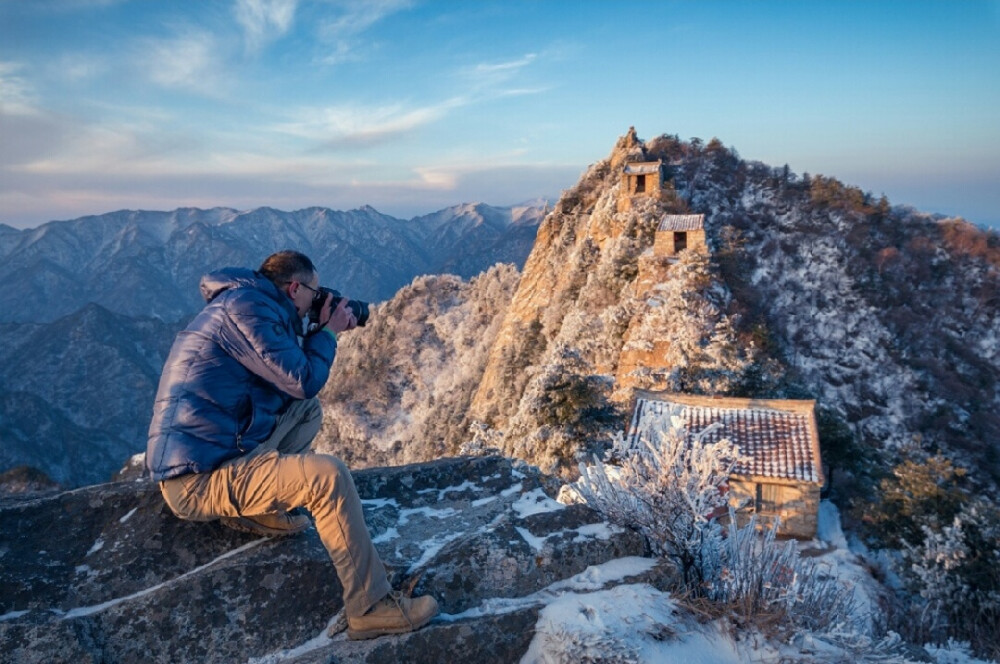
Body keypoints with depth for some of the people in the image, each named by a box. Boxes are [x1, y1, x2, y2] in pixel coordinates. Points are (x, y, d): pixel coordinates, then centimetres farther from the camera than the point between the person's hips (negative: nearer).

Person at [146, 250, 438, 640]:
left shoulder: (247, 304, 16)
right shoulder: (245, 305, -15)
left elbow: (290, 373, 21)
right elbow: (303, 381, -17)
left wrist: (325, 332, 12)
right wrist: (327, 332, -1)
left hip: (204, 453, 10)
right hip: (199, 478, -10)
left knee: (307, 411, 17)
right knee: (328, 475, -24)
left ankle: (256, 508, 8)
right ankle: (372, 608, -14)